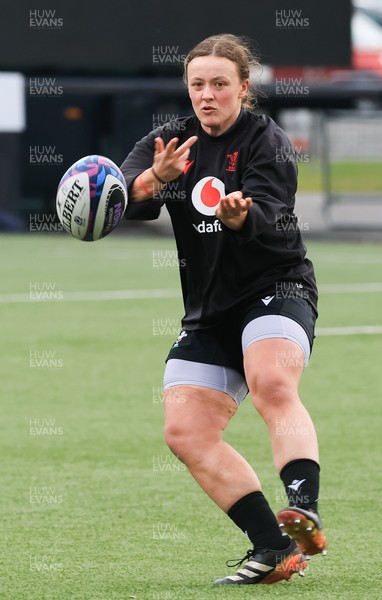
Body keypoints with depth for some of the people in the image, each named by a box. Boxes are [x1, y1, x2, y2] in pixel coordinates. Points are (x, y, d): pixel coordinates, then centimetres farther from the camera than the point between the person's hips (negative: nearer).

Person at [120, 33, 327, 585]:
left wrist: (238, 212, -47)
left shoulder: (267, 141, -6)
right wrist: (154, 179, -32)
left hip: (276, 289, -6)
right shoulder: (170, 141, 8)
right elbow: (126, 199, -9)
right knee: (185, 432, -8)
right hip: (209, 310, 6)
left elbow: (267, 217, -23)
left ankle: (305, 512, -49)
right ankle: (274, 548, -7)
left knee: (272, 385, -34)